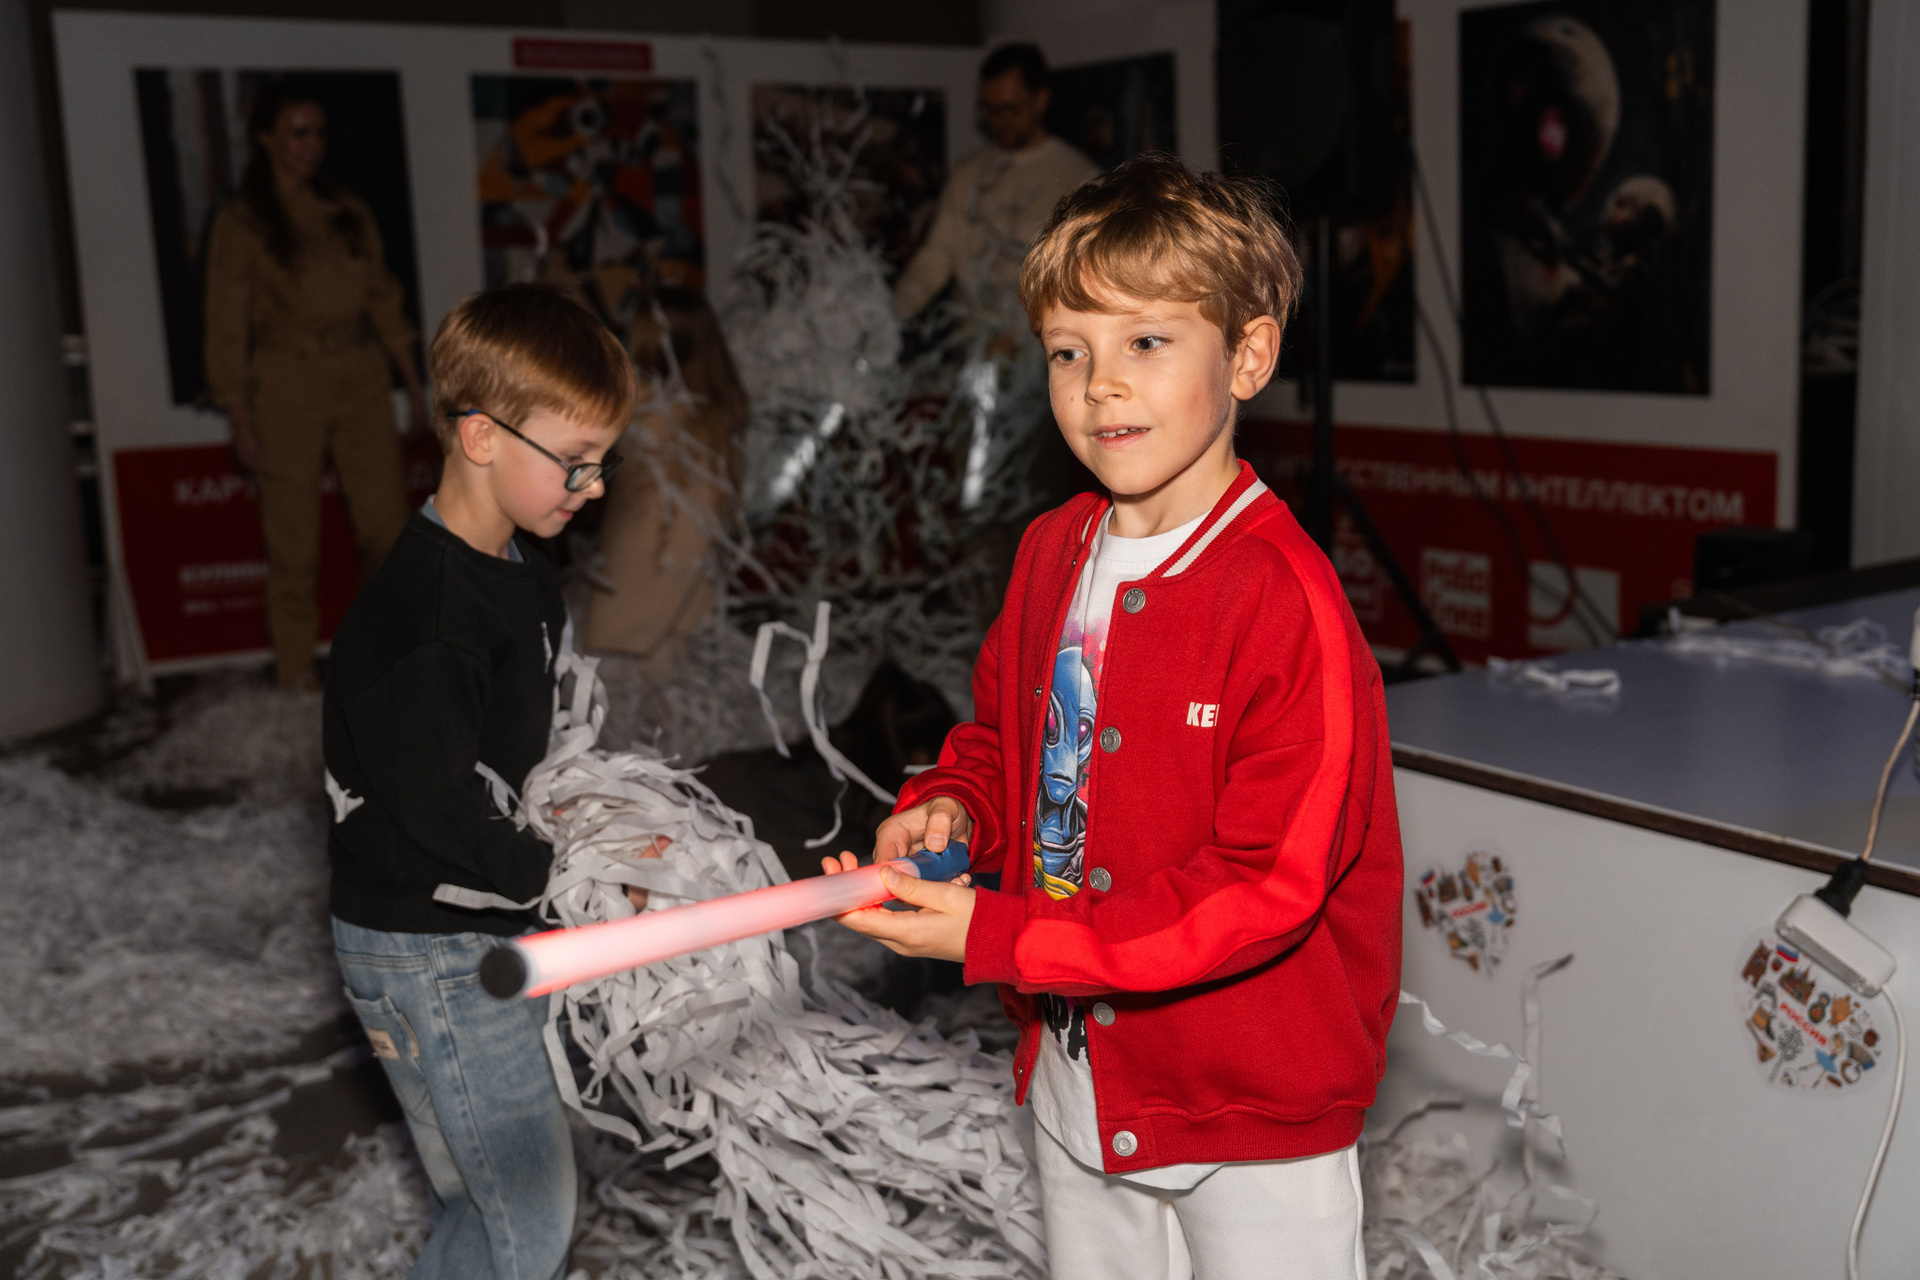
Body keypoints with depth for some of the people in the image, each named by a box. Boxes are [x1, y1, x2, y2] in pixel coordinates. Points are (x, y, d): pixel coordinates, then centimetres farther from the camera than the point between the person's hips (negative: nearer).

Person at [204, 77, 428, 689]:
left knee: (388, 526, 2)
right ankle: (296, 676, 7)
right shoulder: (240, 225, 0)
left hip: (361, 382, 4)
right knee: (294, 538, -2)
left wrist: (415, 385, 13)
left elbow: (382, 300, 16)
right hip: (287, 385, -4)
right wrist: (240, 421, -7)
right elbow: (227, 326, -2)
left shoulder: (350, 213, 12)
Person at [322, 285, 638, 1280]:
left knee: (490, 1191, 18)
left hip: (496, 930, 9)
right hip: (426, 948, -9)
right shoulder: (418, 620, -26)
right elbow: (442, 819, -24)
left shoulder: (523, 575, 5)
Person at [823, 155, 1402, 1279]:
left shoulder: (1287, 597, -23)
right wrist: (951, 807, -7)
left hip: (1253, 1108, -7)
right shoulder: (1053, 552, 0)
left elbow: (1266, 884, -25)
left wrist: (998, 936, -27)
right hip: (1076, 1078, 7)